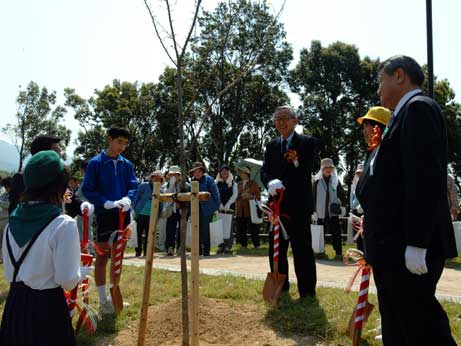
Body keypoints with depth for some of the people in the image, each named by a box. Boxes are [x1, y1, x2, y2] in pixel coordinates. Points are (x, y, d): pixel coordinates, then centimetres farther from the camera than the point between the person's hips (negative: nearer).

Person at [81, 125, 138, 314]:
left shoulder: (126, 164, 7)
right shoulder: (96, 163, -6)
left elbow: (134, 186, 6)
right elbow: (87, 189, -9)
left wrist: (127, 199, -16)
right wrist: (107, 203, -20)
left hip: (123, 215, 5)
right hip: (104, 215, -5)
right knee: (102, 257, 0)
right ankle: (103, 301, 7)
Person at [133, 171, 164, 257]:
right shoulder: (144, 185, 0)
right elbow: (137, 197, 1)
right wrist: (135, 210, -5)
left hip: (152, 216, 3)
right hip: (141, 214, -3)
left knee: (148, 234, 6)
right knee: (139, 233, 1)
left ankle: (146, 252, 13)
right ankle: (138, 251, 9)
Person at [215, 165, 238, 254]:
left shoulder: (233, 183, 9)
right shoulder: (217, 183, 11)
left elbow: (235, 195, 1)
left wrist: (228, 204, -9)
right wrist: (219, 204, -9)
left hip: (229, 208, -1)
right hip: (219, 209, 1)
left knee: (228, 227, -4)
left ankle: (228, 246, -1)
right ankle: (220, 246, 4)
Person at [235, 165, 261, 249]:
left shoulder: (253, 183, 4)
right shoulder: (238, 184, 15)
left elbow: (258, 195, 3)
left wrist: (250, 196, -12)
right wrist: (241, 195, -5)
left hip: (250, 210, -4)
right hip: (240, 210, 4)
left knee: (252, 228, -4)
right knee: (241, 229, 3)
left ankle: (256, 244, 3)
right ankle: (243, 244, 12)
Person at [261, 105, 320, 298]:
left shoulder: (308, 143, -1)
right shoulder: (272, 146, 15)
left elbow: (305, 170, -12)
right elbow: (265, 171, 4)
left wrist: (282, 184, -17)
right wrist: (270, 182, -19)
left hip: (299, 206, -5)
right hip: (277, 205, 5)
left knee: (302, 249, 0)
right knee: (276, 249, 12)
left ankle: (307, 290, 9)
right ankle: (280, 287, 25)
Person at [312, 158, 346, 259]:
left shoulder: (336, 181, 6)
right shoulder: (317, 181, 2)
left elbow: (342, 194, 11)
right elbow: (313, 196, 1)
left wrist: (341, 205, -1)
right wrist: (314, 210, -3)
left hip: (333, 212, 0)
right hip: (321, 212, 0)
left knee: (336, 233, -2)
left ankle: (339, 253, 2)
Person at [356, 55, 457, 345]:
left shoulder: (418, 108, -10)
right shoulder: (407, 113, 20)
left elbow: (425, 179, -20)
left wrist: (416, 244, -23)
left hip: (409, 248, -10)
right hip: (394, 246, 10)